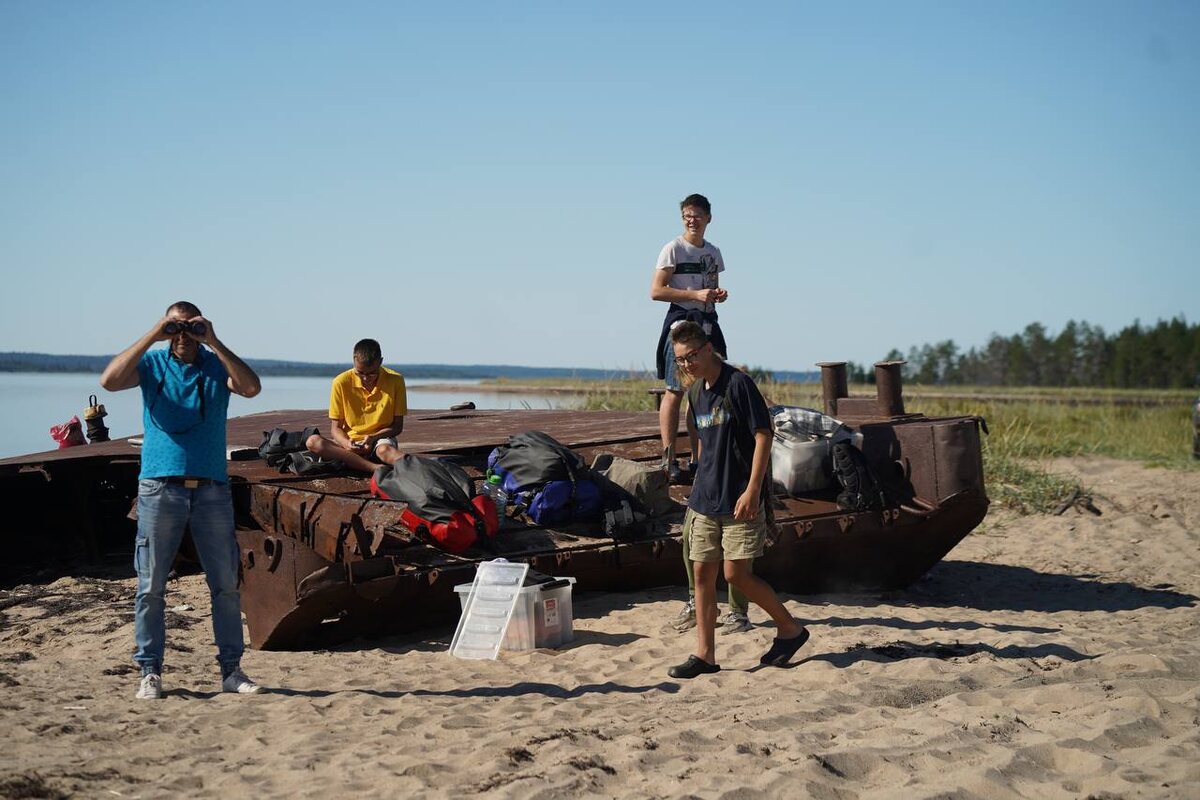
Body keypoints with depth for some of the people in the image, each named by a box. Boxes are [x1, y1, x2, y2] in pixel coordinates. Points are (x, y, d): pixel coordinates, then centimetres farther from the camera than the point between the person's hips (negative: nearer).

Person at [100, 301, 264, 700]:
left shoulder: (217, 366, 7)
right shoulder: (152, 364, 6)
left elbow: (251, 387, -12)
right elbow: (110, 380, -12)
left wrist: (214, 342, -13)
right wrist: (151, 336, -13)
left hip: (212, 489, 1)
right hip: (160, 488, -1)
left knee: (226, 584, 4)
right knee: (151, 586, 1)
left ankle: (231, 669, 13)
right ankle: (150, 672, 9)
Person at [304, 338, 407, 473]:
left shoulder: (395, 381, -5)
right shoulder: (341, 383, -3)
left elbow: (397, 426, 1)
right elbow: (335, 428, 0)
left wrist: (373, 438, -18)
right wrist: (346, 444, -23)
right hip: (350, 441, 2)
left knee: (384, 449, -37)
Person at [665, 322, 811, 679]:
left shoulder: (738, 384, -11)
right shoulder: (700, 394, 13)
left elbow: (763, 435, -15)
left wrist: (752, 490, -20)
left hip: (741, 502, -8)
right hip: (705, 501, 8)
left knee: (736, 573, -8)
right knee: (703, 573, 4)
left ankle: (790, 629, 12)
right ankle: (705, 655, 10)